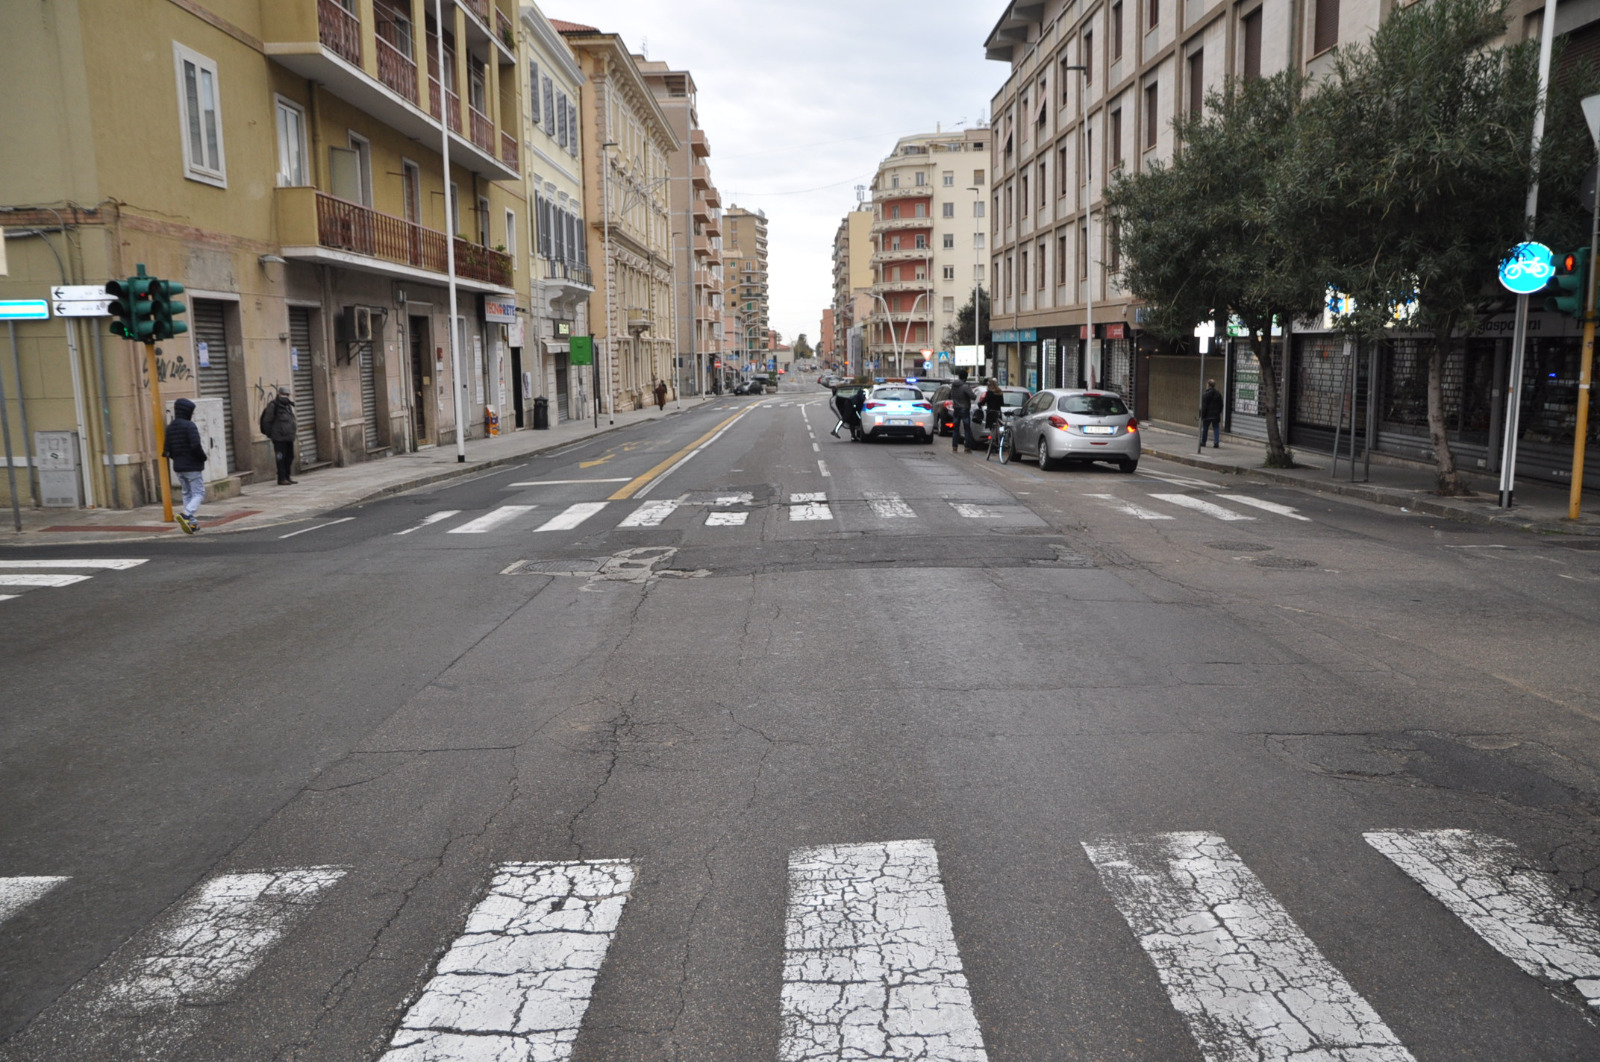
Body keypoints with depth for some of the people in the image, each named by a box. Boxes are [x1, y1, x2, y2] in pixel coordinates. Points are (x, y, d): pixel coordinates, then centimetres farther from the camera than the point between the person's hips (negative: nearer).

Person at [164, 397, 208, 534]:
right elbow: (195, 445, -24)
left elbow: (167, 450, 9)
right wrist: (203, 457, -7)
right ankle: (185, 514, -25)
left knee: (187, 493, 16)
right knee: (198, 493, -2)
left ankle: (191, 522, 14)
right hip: (192, 467, -7)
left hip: (178, 467, 7)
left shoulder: (170, 427, 8)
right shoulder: (189, 426, -13)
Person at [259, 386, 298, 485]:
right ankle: (281, 479, -3)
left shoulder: (288, 405, 17)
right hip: (279, 437, -8)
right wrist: (270, 434, -8)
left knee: (290, 457, 10)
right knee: (281, 458, -6)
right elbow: (267, 421, -9)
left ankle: (287, 477, 18)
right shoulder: (273, 405, -7)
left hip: (289, 436, 8)